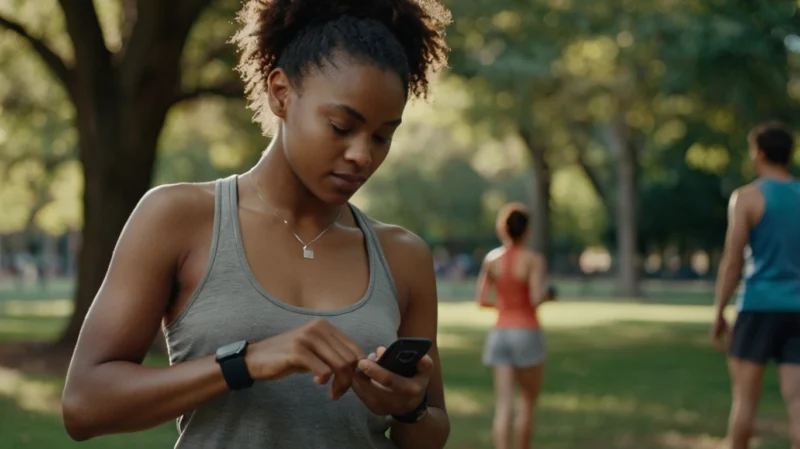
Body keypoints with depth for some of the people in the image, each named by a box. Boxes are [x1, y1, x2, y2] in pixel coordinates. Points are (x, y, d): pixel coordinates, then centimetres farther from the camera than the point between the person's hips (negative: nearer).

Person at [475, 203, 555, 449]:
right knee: (528, 402, 14)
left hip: (499, 334, 3)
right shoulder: (534, 260, -9)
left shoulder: (491, 259, 3)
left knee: (503, 405, -2)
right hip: (527, 334, -3)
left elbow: (481, 301, 4)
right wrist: (549, 295, 4)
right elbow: (536, 300, -17)